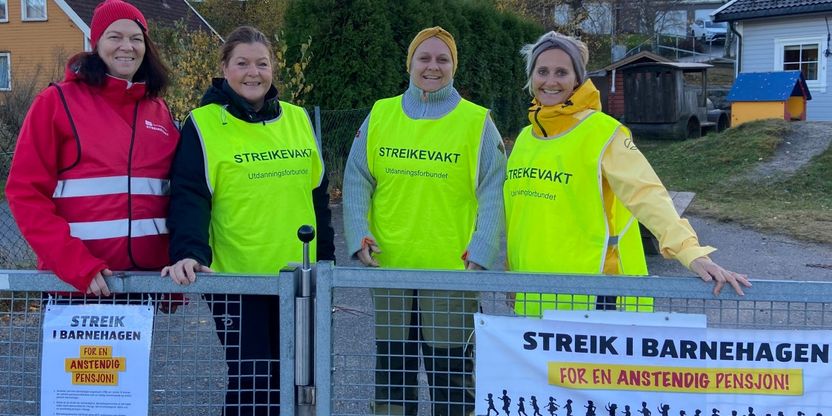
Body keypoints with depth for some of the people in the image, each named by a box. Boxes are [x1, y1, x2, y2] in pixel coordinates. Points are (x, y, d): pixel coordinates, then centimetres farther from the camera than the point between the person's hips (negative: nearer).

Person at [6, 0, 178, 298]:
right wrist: (75, 263, -17)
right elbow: (26, 191, -7)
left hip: (150, 278, 4)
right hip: (73, 281, -3)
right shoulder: (58, 102, -2)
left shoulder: (159, 111, 9)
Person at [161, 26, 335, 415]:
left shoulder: (297, 119, 9)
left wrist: (326, 261, 13)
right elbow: (188, 198, -14)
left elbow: (317, 195, 15)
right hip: (235, 279, -5)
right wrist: (189, 253, -31)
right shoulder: (204, 125, -5)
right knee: (250, 380, -1)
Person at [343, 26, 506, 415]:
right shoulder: (380, 115, 7)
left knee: (449, 368, 4)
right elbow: (357, 182, 6)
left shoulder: (478, 122, 0)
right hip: (388, 266, 3)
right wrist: (360, 237, -7)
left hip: (451, 270, -2)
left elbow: (491, 194, -4)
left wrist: (480, 254, -14)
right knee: (391, 366, 14)